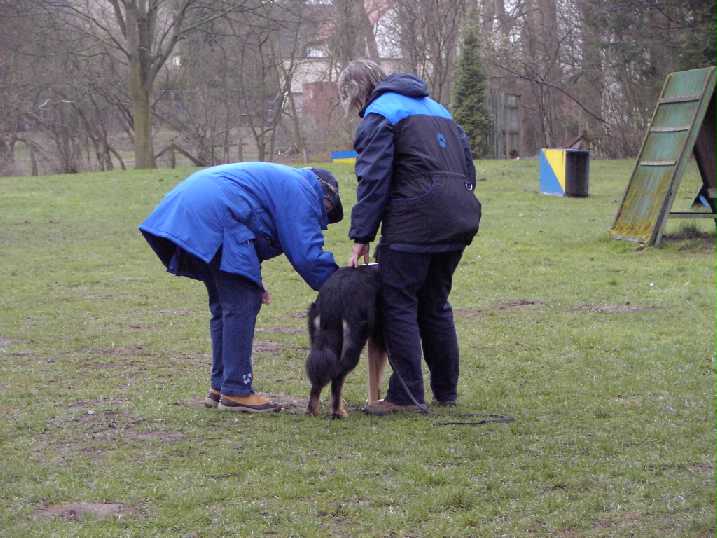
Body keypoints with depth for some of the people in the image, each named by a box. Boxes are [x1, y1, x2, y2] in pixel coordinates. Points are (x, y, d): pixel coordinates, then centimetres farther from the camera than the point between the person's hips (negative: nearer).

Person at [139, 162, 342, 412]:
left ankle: (220, 387, 21)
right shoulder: (301, 191, 1)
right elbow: (307, 254, -9)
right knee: (242, 306, -6)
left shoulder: (281, 181, 30)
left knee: (224, 306, 17)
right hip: (215, 214, -10)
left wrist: (254, 280, 20)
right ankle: (236, 391, -6)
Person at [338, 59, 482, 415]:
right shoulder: (434, 107, 24)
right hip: (459, 219, 8)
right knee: (435, 304, 17)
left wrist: (361, 238, -9)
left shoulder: (379, 115, -2)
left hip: (416, 219, -8)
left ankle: (406, 395, -5)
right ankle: (446, 391, 20)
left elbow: (373, 181, -10)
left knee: (399, 303, -3)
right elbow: (467, 162, 23)